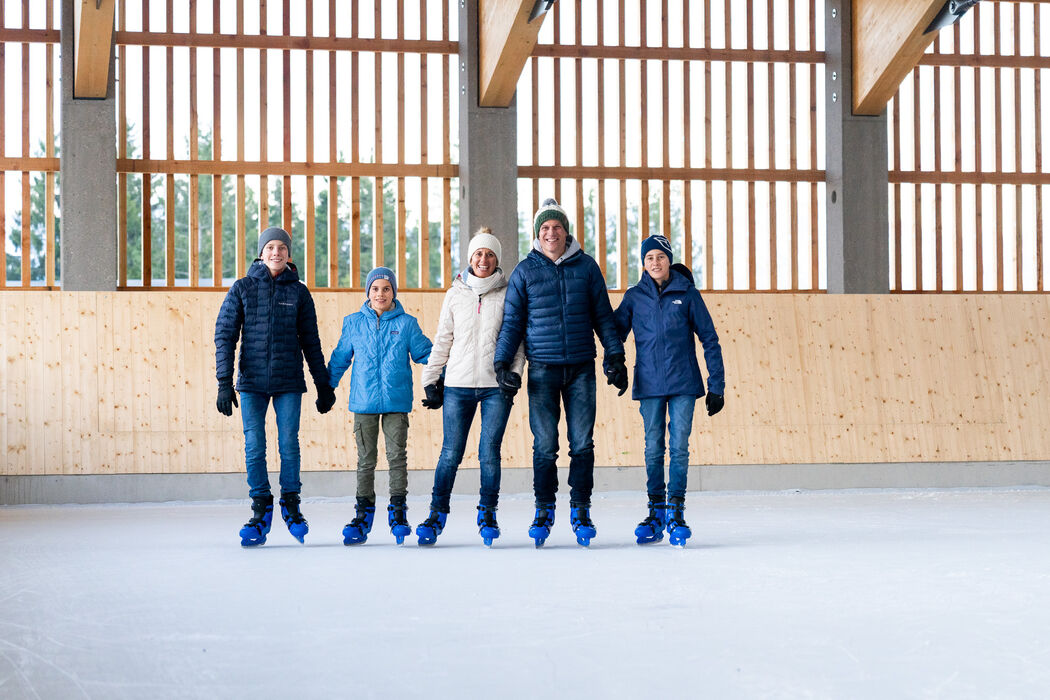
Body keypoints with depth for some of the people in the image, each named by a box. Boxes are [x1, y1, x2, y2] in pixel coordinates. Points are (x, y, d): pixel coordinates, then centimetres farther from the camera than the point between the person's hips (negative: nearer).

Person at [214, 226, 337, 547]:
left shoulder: (298, 292, 6)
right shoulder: (242, 288, 4)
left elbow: (311, 342, 11)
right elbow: (225, 336, 2)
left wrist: (324, 385, 11)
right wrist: (224, 383, -6)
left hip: (289, 382, 0)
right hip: (252, 381, 0)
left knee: (289, 443, 0)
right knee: (254, 446, -1)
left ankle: (291, 505, 17)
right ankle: (261, 511, 10)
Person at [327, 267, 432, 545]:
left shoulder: (406, 323, 3)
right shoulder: (354, 323, 8)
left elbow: (425, 353, 8)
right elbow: (339, 358, 14)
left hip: (396, 400, -1)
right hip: (363, 400, 1)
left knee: (396, 456, -2)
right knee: (365, 459, 5)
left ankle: (398, 513, 7)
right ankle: (363, 515, 11)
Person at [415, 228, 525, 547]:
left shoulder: (508, 294, 4)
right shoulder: (456, 294, 9)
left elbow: (519, 339, 5)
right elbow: (443, 339, 13)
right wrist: (430, 378, 10)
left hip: (496, 386, -1)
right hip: (457, 385, 1)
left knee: (489, 452, -2)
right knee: (451, 452, -2)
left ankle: (488, 514, 12)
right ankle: (437, 514, 7)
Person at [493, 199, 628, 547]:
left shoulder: (586, 266, 7)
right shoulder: (525, 271, 5)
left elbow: (603, 316, 12)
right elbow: (512, 321, 8)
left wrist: (615, 356, 6)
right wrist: (502, 363, 0)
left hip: (581, 368, 1)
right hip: (542, 369, -1)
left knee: (582, 444, 1)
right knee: (545, 446, -1)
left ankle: (580, 510, 9)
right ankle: (544, 512, 9)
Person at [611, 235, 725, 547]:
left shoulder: (687, 293, 1)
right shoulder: (634, 296, 6)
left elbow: (709, 339, 4)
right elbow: (616, 332, 9)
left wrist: (716, 385, 1)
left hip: (683, 382, -1)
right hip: (649, 384, 2)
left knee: (679, 446, -4)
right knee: (653, 448, 4)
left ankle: (675, 512, 2)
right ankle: (655, 512, 12)